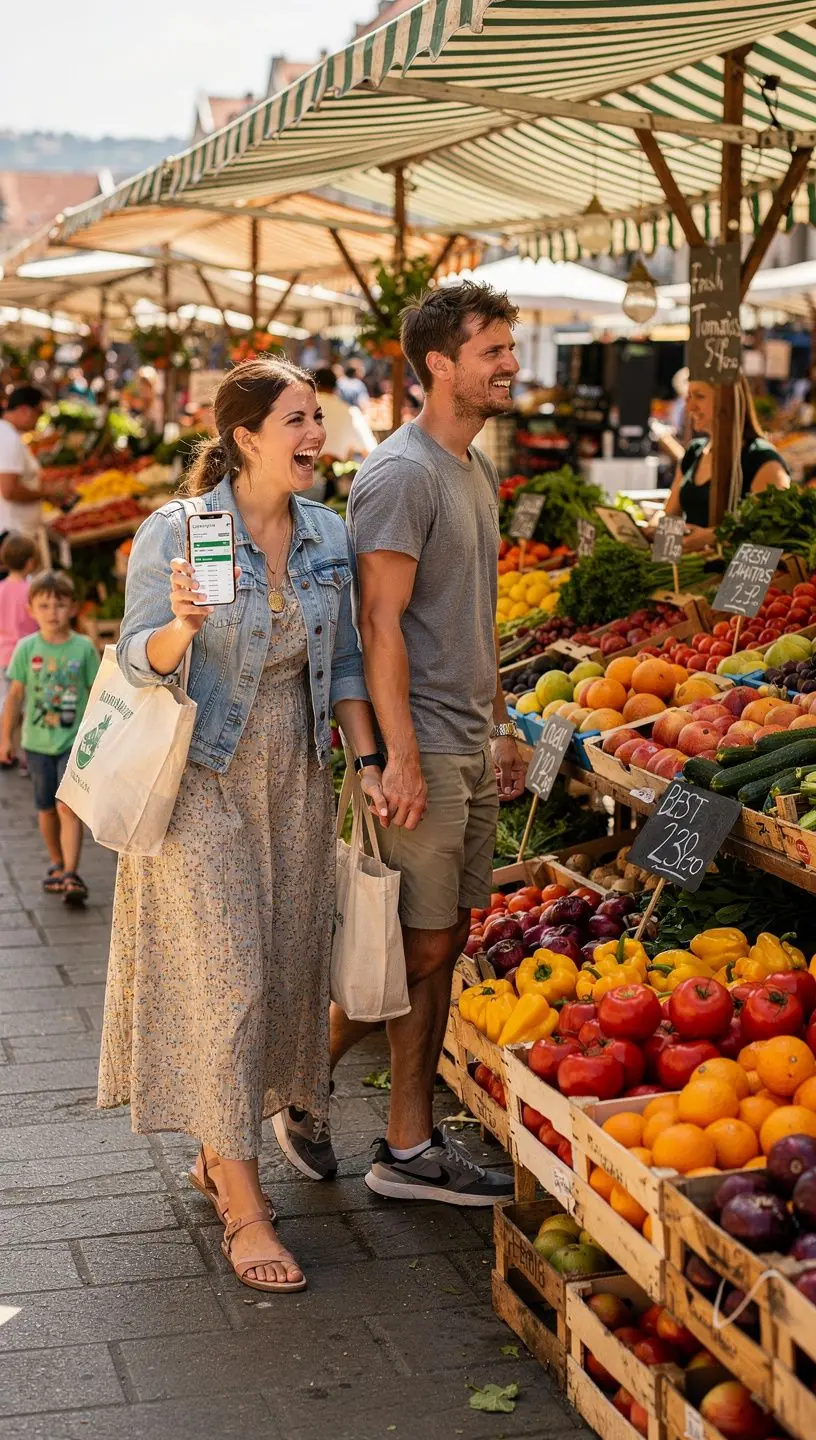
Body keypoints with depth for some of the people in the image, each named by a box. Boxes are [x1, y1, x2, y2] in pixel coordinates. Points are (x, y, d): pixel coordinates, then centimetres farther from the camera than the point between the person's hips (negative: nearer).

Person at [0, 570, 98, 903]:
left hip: (75, 742, -2)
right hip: (37, 742, 2)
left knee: (68, 806, -12)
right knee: (47, 809, 12)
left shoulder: (84, 648, -4)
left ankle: (71, 874, -13)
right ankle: (57, 864, 29)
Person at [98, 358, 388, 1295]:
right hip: (201, 779, -5)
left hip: (293, 779, 6)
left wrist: (367, 763, 2)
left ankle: (219, 1155, 29)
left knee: (285, 969, 9)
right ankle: (244, 1209, -2)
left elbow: (343, 665, 11)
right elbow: (137, 659, -12)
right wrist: (181, 629, -33)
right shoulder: (175, 531, -12)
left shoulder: (328, 537, 4)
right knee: (223, 974, -8)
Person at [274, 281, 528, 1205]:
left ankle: (413, 1147, 18)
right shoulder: (402, 474, -14)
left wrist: (501, 723, 20)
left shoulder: (477, 470, 15)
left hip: (471, 749, 9)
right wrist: (403, 756, -21)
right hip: (423, 751, -9)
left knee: (442, 946, 10)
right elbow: (380, 625, -18)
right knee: (415, 951, -2)